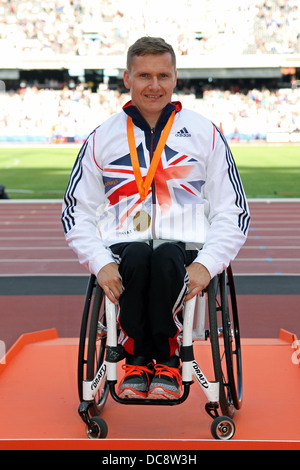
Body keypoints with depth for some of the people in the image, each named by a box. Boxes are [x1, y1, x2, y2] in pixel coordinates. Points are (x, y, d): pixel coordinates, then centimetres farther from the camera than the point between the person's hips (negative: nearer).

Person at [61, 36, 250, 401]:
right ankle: (136, 360, -14)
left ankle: (168, 362, -15)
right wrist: (101, 262, -9)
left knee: (167, 258, -36)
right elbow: (76, 214, 11)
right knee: (136, 257, -35)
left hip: (187, 247, -1)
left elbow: (233, 214, 9)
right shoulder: (101, 139, 13)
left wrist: (206, 264, -10)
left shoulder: (206, 134, 11)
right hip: (122, 247, 1)